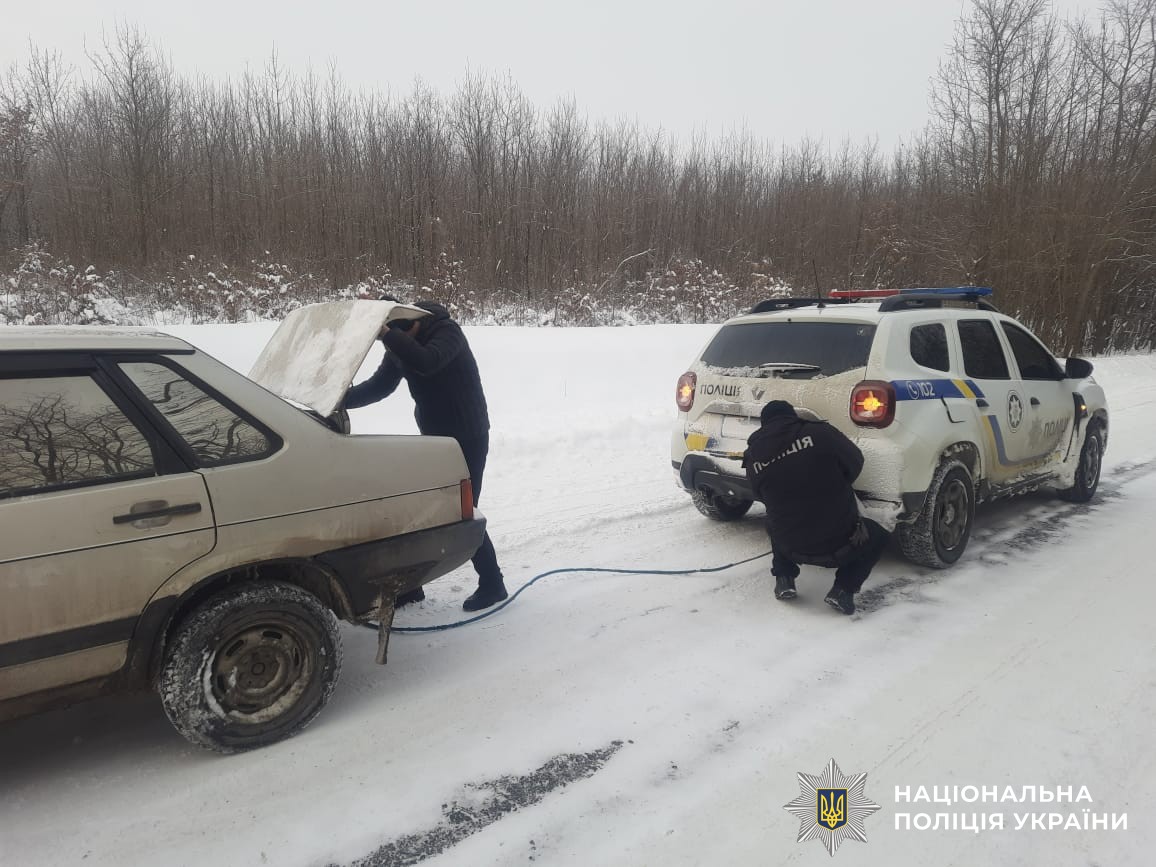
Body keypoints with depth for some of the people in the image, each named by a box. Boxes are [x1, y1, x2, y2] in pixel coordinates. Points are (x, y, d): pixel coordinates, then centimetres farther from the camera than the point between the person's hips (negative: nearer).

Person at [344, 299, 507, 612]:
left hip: (468, 438, -8)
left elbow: (427, 362, -41)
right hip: (433, 437, 8)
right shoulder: (403, 344, 2)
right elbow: (379, 385, 4)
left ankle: (492, 585, 11)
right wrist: (338, 400, -9)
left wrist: (386, 332, -42)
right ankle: (409, 585, 21)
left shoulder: (447, 331, -21)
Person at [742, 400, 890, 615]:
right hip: (839, 544, -3)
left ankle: (784, 579, 19)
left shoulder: (753, 456, -3)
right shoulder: (819, 433, -11)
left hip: (791, 548, 3)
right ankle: (843, 589, 7)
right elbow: (855, 462, 4)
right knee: (877, 537, 28)